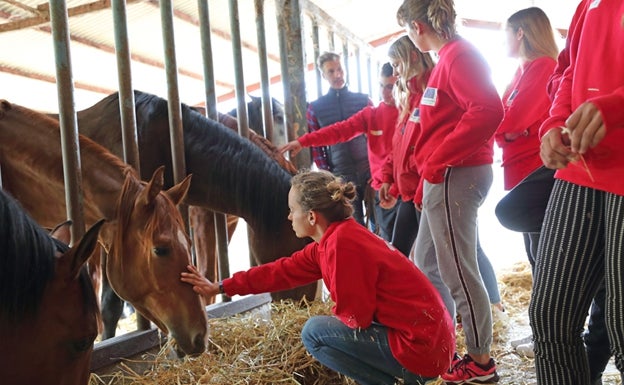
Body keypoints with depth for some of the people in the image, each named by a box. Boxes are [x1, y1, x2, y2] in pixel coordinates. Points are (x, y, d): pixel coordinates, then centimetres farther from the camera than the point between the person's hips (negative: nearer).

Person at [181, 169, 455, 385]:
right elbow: (283, 271, 13)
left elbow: (355, 317, -18)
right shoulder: (333, 238, 7)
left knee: (314, 332, -5)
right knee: (325, 326, 21)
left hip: (420, 347, -9)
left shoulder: (342, 244, -22)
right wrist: (221, 287, 17)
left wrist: (332, 319, 6)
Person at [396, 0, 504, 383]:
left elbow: (488, 110, -26)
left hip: (455, 175, -10)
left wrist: (436, 160, -20)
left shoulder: (459, 55, -12)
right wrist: (425, 184, 20)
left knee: (458, 270, -2)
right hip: (445, 176, 10)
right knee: (428, 262, 16)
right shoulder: (449, 57, 18)